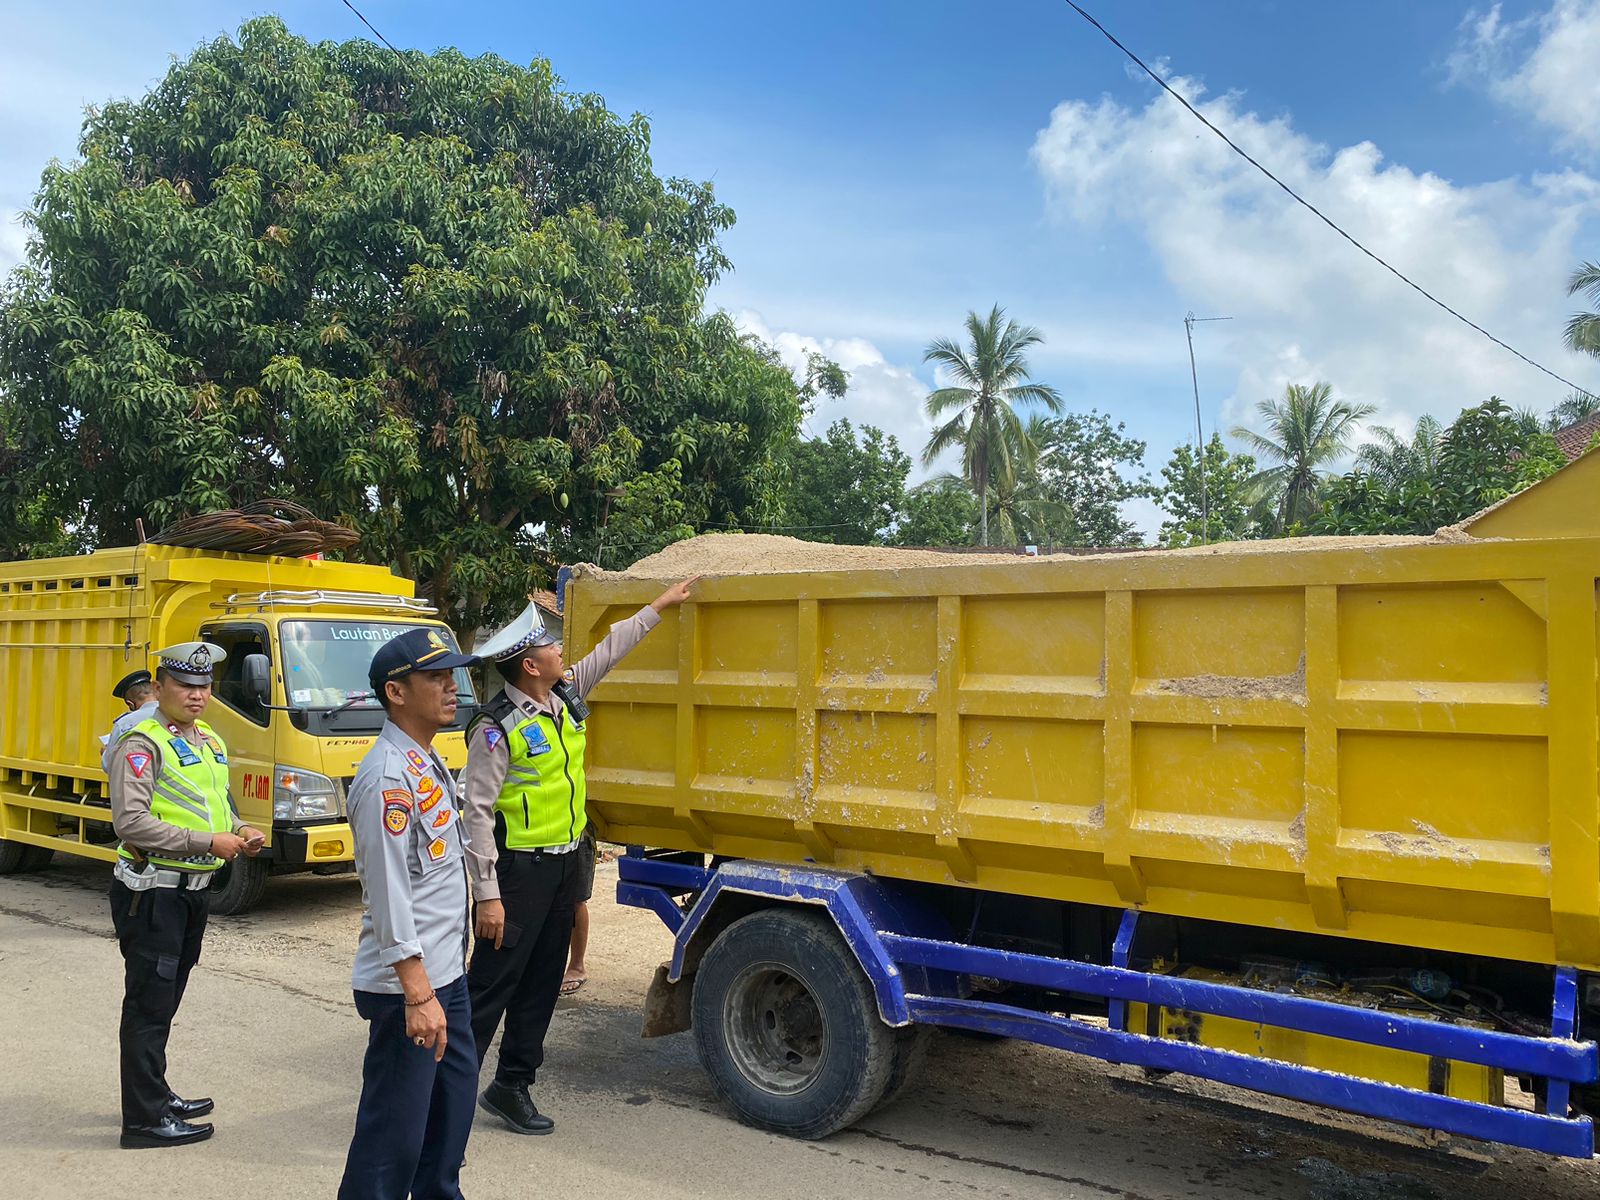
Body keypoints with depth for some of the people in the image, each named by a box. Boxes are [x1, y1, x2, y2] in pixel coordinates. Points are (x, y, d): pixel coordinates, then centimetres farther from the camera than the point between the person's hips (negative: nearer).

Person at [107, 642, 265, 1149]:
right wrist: (207, 842, -23)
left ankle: (156, 1094, 32)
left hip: (193, 889, 8)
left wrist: (240, 832, 3)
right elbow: (130, 821, -23)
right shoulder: (143, 743, -13)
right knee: (148, 1003, -1)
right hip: (152, 891, -8)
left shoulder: (210, 742, 13)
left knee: (165, 999, 19)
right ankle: (145, 1119, 7)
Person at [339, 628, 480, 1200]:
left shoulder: (427, 762, 10)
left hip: (445, 970, 10)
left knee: (455, 1093, 22)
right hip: (407, 983, -10)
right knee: (395, 1130, -1)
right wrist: (417, 994, -25)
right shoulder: (387, 777, -20)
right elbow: (388, 895, -24)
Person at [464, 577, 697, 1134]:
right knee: (490, 985, -3)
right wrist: (487, 895, -21)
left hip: (564, 865, 8)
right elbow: (478, 812, -19)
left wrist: (659, 606, 25)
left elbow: (610, 647, 19)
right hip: (518, 870, -8)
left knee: (541, 984, 14)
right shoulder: (497, 727, -19)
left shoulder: (566, 695, 3)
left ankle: (512, 1086, 26)